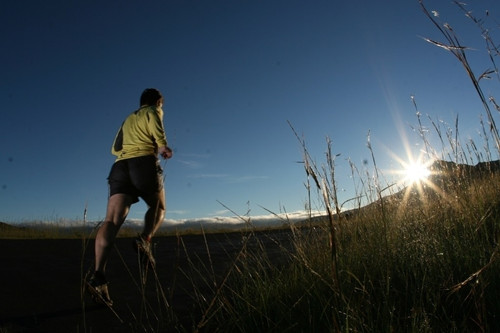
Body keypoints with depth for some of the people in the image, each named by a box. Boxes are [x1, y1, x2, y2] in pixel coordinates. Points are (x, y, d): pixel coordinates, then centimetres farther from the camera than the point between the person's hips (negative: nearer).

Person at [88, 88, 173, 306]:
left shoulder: (128, 119, 33)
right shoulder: (154, 112, 13)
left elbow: (115, 149, 31)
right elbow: (159, 135, -9)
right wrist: (165, 149, 7)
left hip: (120, 166, 5)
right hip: (145, 164, -5)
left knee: (112, 220, -10)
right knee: (158, 207, 17)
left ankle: (99, 274, -24)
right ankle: (145, 239, -11)